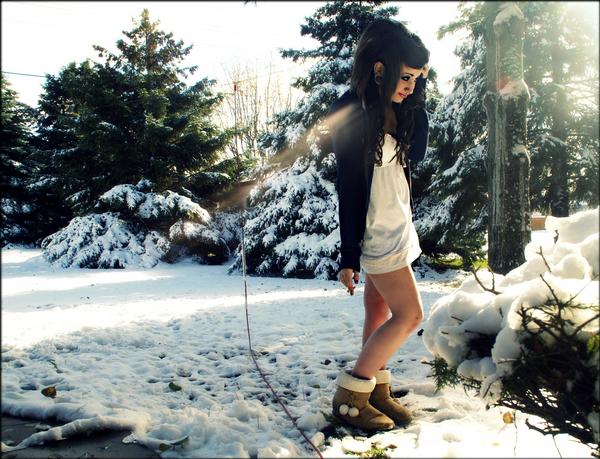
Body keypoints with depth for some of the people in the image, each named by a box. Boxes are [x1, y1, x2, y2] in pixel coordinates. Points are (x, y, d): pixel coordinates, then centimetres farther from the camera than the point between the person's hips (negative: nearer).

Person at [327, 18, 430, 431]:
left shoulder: (390, 108, 7)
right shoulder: (351, 113, -18)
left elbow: (416, 152, 8)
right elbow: (349, 187, -19)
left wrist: (417, 94, -1)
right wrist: (349, 255, -17)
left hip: (395, 224, 8)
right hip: (377, 230, -8)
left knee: (380, 312, 12)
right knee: (410, 314, -5)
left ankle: (377, 390, 23)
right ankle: (349, 394, 4)